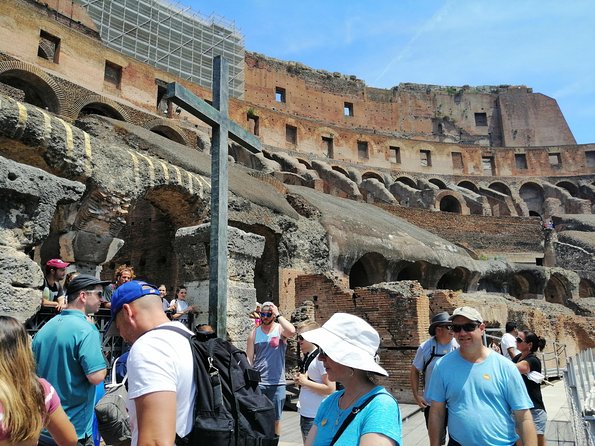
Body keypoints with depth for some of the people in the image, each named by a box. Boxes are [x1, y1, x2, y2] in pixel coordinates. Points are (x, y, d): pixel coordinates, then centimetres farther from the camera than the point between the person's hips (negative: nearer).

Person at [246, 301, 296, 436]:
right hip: (258, 383, 1)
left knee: (276, 419, 11)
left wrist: (278, 315, -18)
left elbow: (292, 331, -27)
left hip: (277, 383, -1)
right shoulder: (254, 333, 3)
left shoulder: (280, 329, -2)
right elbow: (249, 359, 4)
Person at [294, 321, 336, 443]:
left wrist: (305, 382, -19)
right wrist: (299, 380, 1)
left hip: (315, 417, -9)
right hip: (304, 413, 9)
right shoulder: (305, 357, 8)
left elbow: (330, 389, -22)